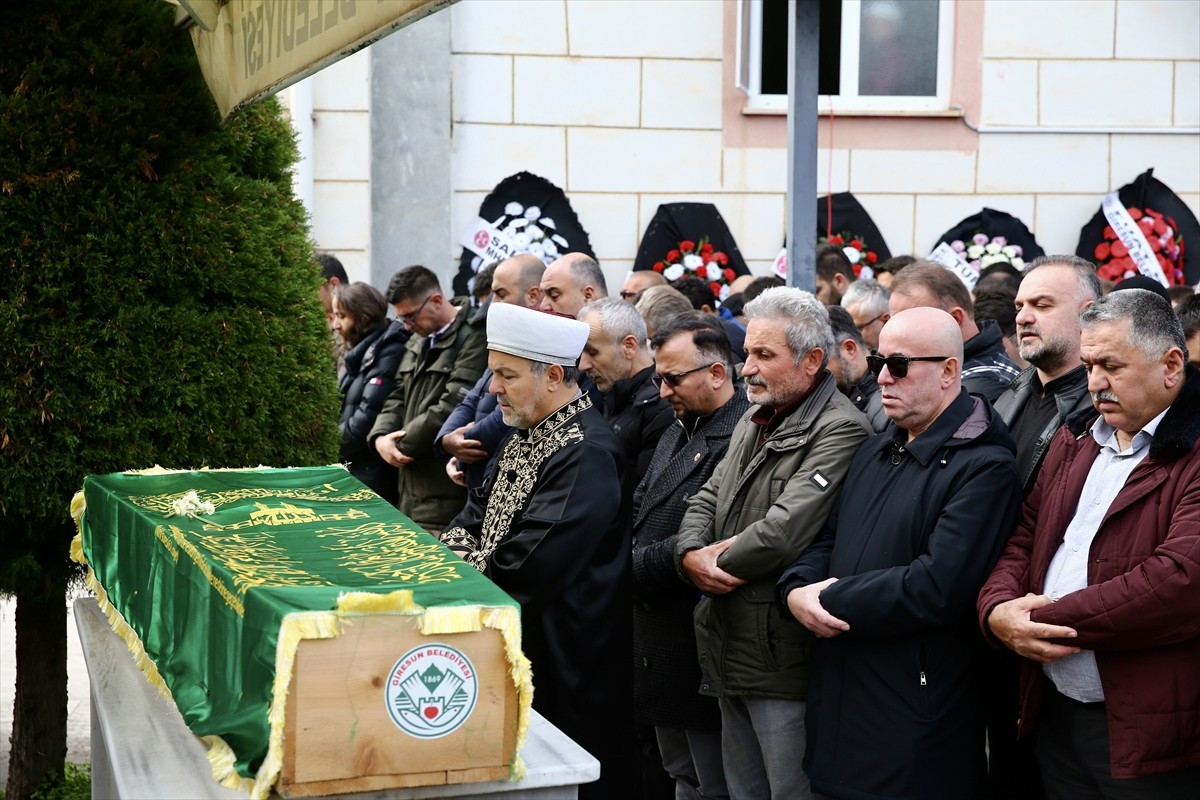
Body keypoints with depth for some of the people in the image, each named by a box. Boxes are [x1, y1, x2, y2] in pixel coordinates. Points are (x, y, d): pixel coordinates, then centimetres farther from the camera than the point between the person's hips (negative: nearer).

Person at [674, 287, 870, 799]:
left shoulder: (840, 431, -17)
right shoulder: (753, 424, 15)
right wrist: (691, 556, -7)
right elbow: (704, 502, 14)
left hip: (782, 666, -9)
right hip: (730, 657, 9)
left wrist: (720, 564, -10)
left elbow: (784, 532, -26)